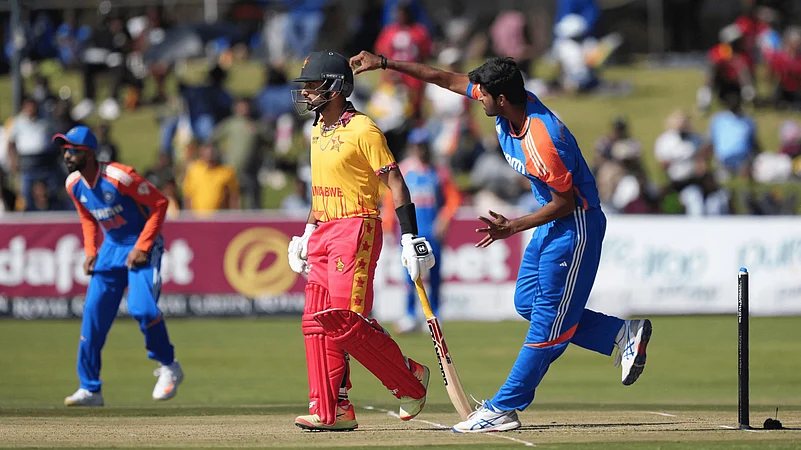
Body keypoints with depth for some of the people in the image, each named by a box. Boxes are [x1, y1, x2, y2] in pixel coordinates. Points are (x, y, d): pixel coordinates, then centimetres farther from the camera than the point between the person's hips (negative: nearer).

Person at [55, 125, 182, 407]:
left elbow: (159, 204, -19)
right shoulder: (74, 184, -3)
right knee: (93, 314, -1)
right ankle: (90, 389, 6)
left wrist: (142, 248, -21)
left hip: (143, 247, -7)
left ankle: (169, 368, 1)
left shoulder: (120, 177, -25)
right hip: (110, 248, 7)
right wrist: (90, 252, 2)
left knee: (141, 307, -24)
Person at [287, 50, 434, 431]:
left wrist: (410, 239, -17)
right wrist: (307, 235, 23)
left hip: (356, 230, -9)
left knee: (345, 320, -15)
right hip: (323, 234, 9)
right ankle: (332, 410, 4)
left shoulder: (362, 130, -11)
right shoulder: (318, 131, 15)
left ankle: (410, 379, 1)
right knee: (317, 322, 2)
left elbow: (395, 185, -12)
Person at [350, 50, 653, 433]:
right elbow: (448, 80, 4)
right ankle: (623, 333, 19)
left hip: (575, 225, -10)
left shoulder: (540, 142, -32)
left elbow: (567, 202, -23)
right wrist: (384, 63, 4)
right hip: (552, 222, 10)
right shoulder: (509, 104, -6)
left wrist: (512, 228, -22)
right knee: (528, 303, 14)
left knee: (548, 317, -5)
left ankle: (504, 408, -5)